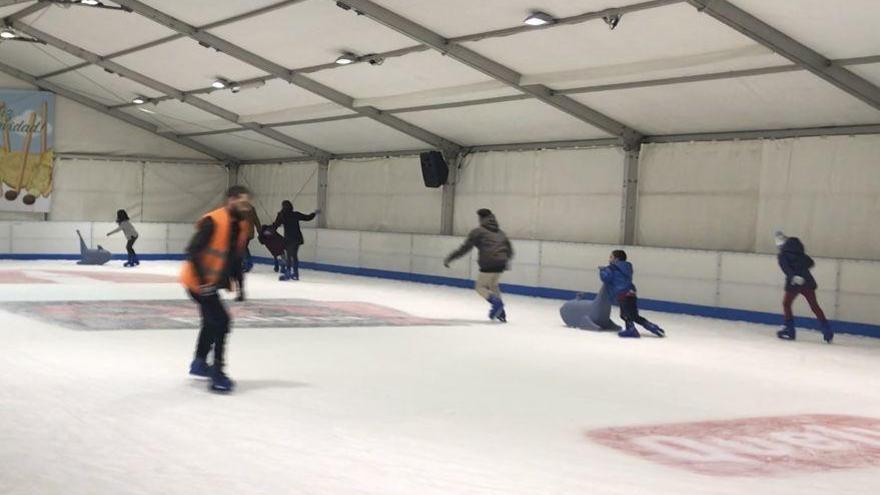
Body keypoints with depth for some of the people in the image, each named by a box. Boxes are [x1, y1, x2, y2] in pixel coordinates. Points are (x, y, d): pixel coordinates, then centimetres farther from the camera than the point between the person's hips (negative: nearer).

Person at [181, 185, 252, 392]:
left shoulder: (241, 225, 3)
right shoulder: (213, 221, -23)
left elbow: (234, 256, 15)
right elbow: (192, 251, -27)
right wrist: (202, 280, -29)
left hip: (213, 281, 10)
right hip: (198, 281, -10)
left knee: (212, 320, 25)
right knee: (220, 321, -15)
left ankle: (199, 363, 45)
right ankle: (217, 373, -10)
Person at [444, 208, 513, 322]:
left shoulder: (478, 231, 2)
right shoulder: (500, 232, 21)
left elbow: (465, 248, -3)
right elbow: (509, 250, 26)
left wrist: (449, 258, 2)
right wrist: (506, 260, 47)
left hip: (488, 264, -6)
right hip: (501, 264, 6)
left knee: (480, 287, 9)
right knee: (493, 285, 25)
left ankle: (495, 301, -17)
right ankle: (501, 313, 18)